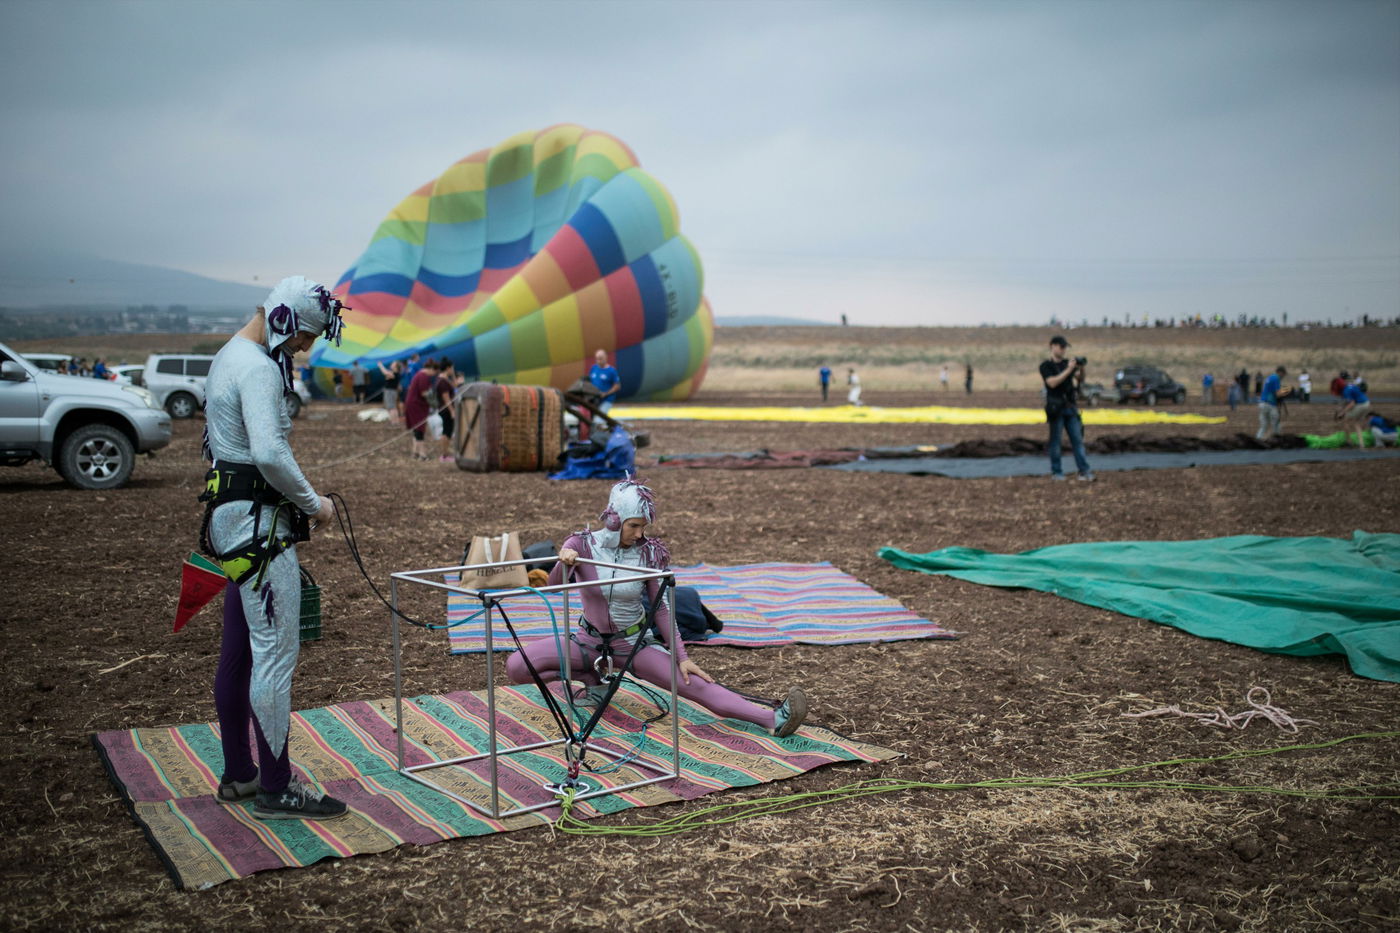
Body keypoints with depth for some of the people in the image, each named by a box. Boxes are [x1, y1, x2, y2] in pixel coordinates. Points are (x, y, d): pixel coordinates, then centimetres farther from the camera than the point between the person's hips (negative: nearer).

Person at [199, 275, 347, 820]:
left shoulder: (228, 358, 17)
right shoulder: (258, 368, -16)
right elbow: (269, 453, -29)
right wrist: (313, 504, -16)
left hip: (231, 515, 11)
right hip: (257, 524, -11)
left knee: (239, 653, 15)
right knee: (276, 652, -6)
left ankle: (238, 775, 24)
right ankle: (275, 788, 0)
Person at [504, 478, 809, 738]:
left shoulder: (649, 552, -12)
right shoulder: (583, 544, -14)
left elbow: (661, 608, -5)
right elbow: (554, 585, -27)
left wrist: (681, 656, -10)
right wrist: (564, 563, -50)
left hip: (634, 642, -1)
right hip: (590, 640, 1)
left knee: (694, 683, -20)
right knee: (515, 666, -16)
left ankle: (773, 719, -29)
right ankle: (592, 679, 0)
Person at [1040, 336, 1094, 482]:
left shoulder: (1067, 363, 13)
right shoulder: (1046, 366, -2)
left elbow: (1080, 379, 7)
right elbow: (1052, 382, -16)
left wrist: (1081, 368, -12)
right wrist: (1068, 370, -19)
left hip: (1070, 407, 5)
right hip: (1056, 408, -5)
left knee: (1077, 439, 0)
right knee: (1055, 440, 0)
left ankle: (1084, 471, -3)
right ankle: (1056, 472, 7)